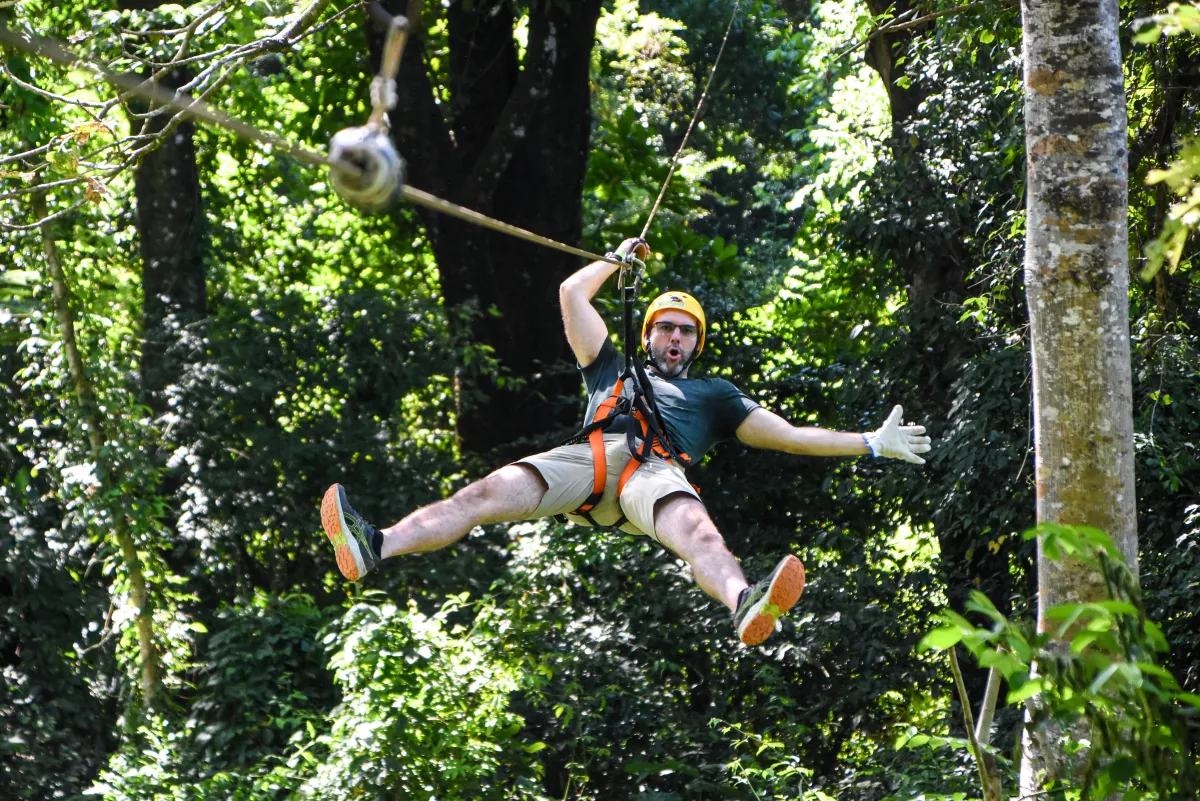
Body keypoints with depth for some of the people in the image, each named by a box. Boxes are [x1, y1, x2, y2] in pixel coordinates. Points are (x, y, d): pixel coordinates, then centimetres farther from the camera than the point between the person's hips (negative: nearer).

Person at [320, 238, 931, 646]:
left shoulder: (713, 395, 38)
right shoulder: (614, 370, 42)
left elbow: (789, 436, 33)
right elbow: (572, 294, 44)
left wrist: (871, 444, 29)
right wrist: (620, 257, 57)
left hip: (657, 469, -1)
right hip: (591, 454, 1)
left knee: (695, 531, -38)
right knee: (488, 493, -26)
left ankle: (746, 608, -72)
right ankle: (375, 549, -48)